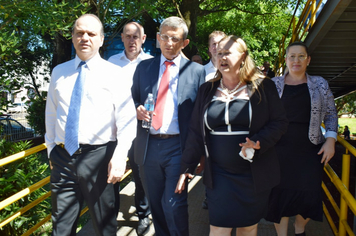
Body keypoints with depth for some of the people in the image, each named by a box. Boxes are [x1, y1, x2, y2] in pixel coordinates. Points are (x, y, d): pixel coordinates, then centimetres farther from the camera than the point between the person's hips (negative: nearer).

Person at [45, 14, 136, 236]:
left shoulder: (114, 73, -2)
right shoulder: (59, 72, 10)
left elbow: (126, 119, -8)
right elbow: (51, 114, 15)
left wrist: (119, 156, -17)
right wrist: (51, 148, 14)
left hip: (99, 157, -3)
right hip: (62, 157, 3)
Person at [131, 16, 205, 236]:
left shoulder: (197, 71, 1)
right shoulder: (144, 67, 9)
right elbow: (134, 100, 15)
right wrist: (138, 110, -9)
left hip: (178, 147, -3)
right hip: (148, 146, 4)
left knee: (174, 206, -6)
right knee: (155, 204, 16)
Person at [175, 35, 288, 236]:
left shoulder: (263, 87, -1)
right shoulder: (207, 90, 6)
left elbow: (280, 122, -2)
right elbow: (196, 132, 6)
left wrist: (259, 143, -20)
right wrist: (187, 168, 3)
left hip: (254, 175, -1)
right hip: (219, 176, 1)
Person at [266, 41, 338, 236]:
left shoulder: (320, 84, 6)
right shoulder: (273, 84, 4)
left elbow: (331, 114, 10)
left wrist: (330, 139, -2)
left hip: (310, 151, 1)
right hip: (280, 150, -1)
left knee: (309, 195, 3)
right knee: (280, 194, 4)